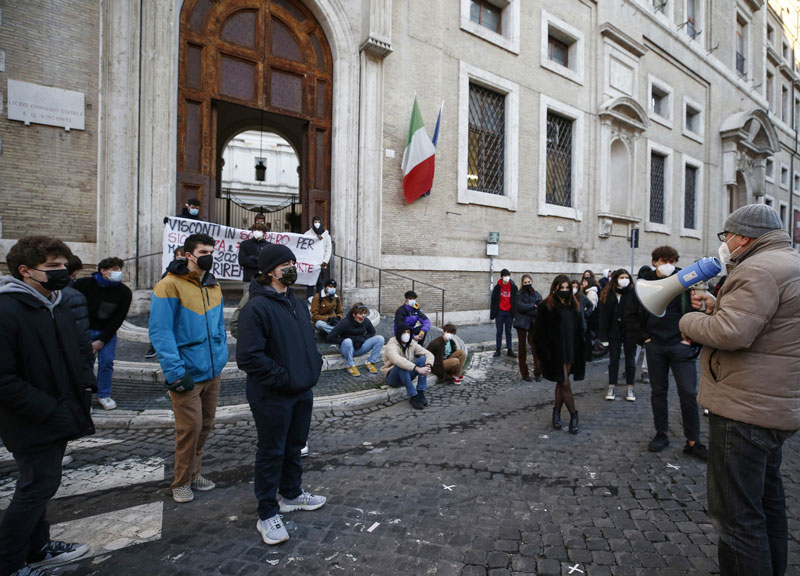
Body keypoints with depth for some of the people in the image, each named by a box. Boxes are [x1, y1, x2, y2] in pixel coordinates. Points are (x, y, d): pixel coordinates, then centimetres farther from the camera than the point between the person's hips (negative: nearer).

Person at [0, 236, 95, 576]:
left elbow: (72, 354, 20)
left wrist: (85, 385, 4)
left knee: (40, 486, 21)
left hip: (57, 419, 9)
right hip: (33, 424, -8)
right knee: (36, 488, 4)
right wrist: (49, 411, -22)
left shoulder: (56, 308, 8)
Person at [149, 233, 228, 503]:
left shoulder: (213, 286, 10)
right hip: (187, 373, -7)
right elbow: (160, 332, -17)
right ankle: (182, 482, 22)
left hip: (212, 371, 7)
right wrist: (176, 372, -21)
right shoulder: (170, 285, -13)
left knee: (205, 425, 16)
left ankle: (194, 473, 35)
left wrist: (221, 356, 10)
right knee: (190, 428, 0)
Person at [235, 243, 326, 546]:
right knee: (271, 453, 6)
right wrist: (284, 377, -21)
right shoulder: (256, 307, -18)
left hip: (302, 392, 8)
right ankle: (267, 514, 22)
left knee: (295, 446, 22)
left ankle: (292, 494, 41)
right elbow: (248, 356, -24)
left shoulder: (297, 303, 9)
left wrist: (313, 367, 7)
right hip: (272, 396, -8)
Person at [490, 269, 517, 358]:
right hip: (499, 312, 0)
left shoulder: (513, 287, -1)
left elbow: (516, 301, 1)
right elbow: (493, 301, 0)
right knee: (499, 331, 6)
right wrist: (492, 314, -2)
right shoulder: (497, 287, -2)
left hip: (509, 312, 0)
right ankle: (497, 350, 13)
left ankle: (509, 350, 15)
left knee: (508, 331, 9)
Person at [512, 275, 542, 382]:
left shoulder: (537, 295, 6)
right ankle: (525, 374, 12)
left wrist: (527, 309, -13)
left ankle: (538, 373, 6)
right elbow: (520, 307, -17)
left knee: (536, 348, -4)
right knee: (523, 349, 5)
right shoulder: (519, 294, -3)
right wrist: (533, 306, -11)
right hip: (522, 324, -2)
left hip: (534, 324, 2)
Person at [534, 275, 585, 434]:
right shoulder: (547, 306, -6)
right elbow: (540, 330, -8)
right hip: (556, 351, -5)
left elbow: (579, 329, 15)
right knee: (565, 383, -3)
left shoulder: (574, 305, 11)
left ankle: (557, 412, 24)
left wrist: (580, 350, 9)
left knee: (561, 383, 12)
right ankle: (574, 416, 9)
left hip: (570, 350, 5)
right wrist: (544, 350, -14)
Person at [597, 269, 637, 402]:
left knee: (630, 360, 9)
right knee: (613, 360, 9)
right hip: (613, 332, 2)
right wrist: (603, 336, -7)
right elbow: (602, 316, -3)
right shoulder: (607, 294, -2)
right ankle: (611, 388, 18)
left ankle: (630, 389, 19)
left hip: (629, 332, -1)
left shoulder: (633, 293, -6)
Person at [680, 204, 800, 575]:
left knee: (735, 513, -3)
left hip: (744, 410, -11)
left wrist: (690, 320, -12)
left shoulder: (759, 270, -19)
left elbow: (730, 334, -29)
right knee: (766, 497, 26)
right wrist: (716, 304, 9)